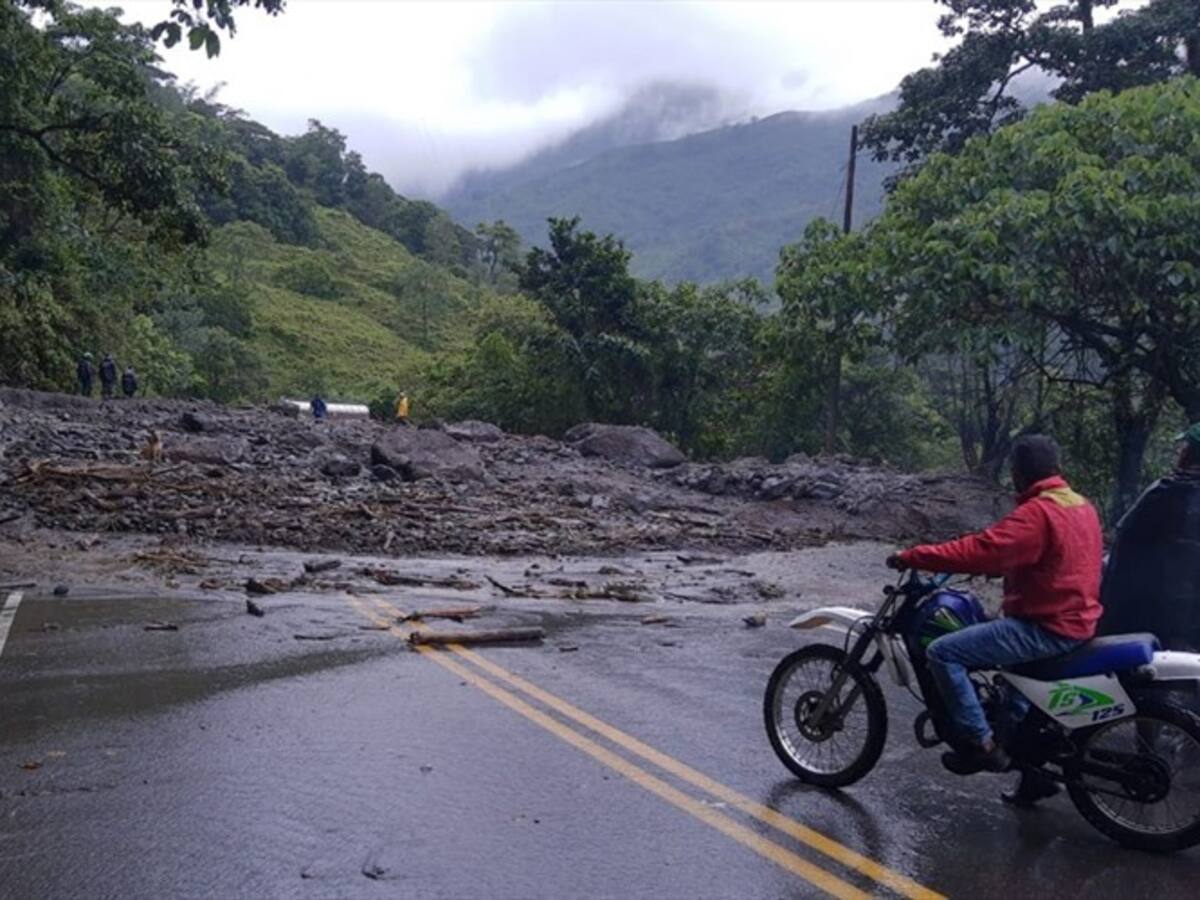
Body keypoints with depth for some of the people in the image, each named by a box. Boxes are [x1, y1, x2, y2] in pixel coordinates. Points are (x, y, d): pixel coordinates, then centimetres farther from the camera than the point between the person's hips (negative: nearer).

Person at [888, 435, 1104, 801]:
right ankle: (1036, 769, 34)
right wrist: (990, 566, 25)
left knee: (943, 652, -13)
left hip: (1046, 628, -10)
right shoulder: (1081, 507, 11)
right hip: (1074, 621, 10)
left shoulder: (1037, 513, -20)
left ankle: (981, 744, -7)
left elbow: (981, 550, -27)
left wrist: (912, 557, -21)